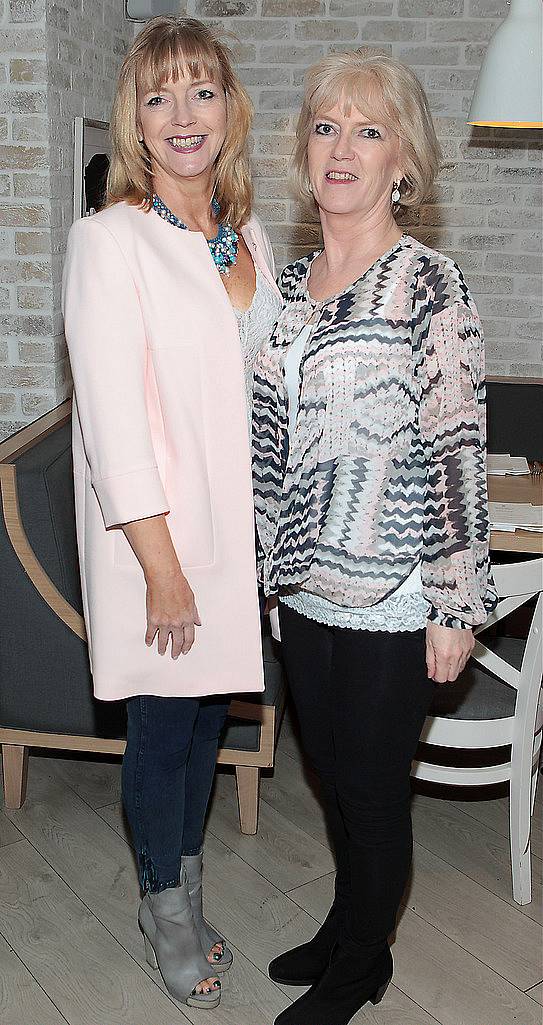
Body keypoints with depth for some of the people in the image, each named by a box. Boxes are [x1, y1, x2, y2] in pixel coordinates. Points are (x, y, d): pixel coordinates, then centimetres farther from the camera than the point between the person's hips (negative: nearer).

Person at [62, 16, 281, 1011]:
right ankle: (165, 905, 34)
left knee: (210, 711, 17)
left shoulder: (250, 234, 8)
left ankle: (185, 892, 39)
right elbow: (112, 420, -16)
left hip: (241, 526, 6)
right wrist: (164, 568, -17)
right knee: (163, 723, 9)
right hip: (155, 532, -6)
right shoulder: (109, 241, -12)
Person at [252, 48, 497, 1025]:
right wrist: (274, 558, 14)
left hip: (391, 596, -6)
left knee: (373, 788, 10)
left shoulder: (428, 284, -12)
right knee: (332, 774, 21)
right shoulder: (289, 281, 8)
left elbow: (460, 450, -15)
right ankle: (346, 929, 44)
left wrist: (456, 606, -15)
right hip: (303, 583, 6)